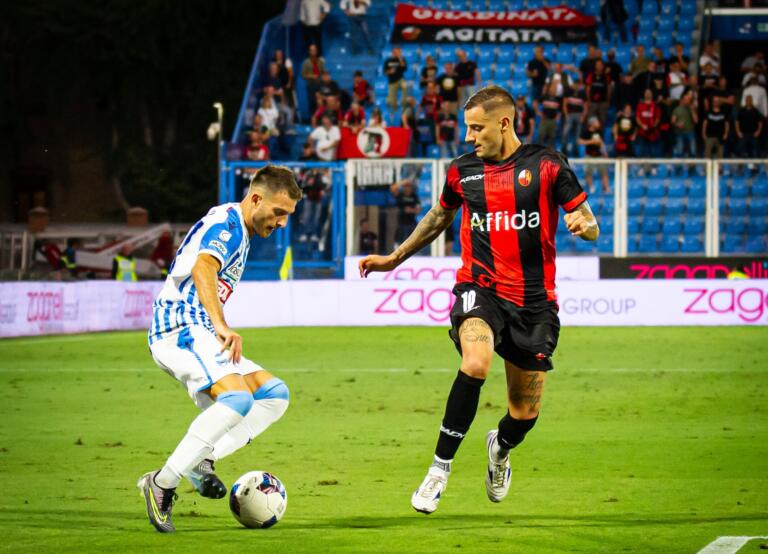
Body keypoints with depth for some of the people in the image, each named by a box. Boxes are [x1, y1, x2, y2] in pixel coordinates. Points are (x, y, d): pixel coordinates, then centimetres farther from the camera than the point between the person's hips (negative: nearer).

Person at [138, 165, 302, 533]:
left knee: (275, 394, 3)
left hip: (199, 334, 11)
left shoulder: (239, 232, 23)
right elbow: (202, 268, -29)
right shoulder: (227, 223, -10)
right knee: (237, 397, -30)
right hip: (180, 329, -11)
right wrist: (222, 326, -41)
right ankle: (162, 483, -27)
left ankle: (201, 460, -11)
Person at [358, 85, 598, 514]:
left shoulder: (547, 165, -3)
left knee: (526, 412, 6)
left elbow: (591, 227, -1)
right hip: (480, 289, 0)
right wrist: (394, 259, 28)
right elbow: (440, 216, 26)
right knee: (476, 363, -32)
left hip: (534, 300, 0)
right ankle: (440, 467, -21)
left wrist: (582, 225, -25)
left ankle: (500, 447, 44)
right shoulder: (463, 170, 5)